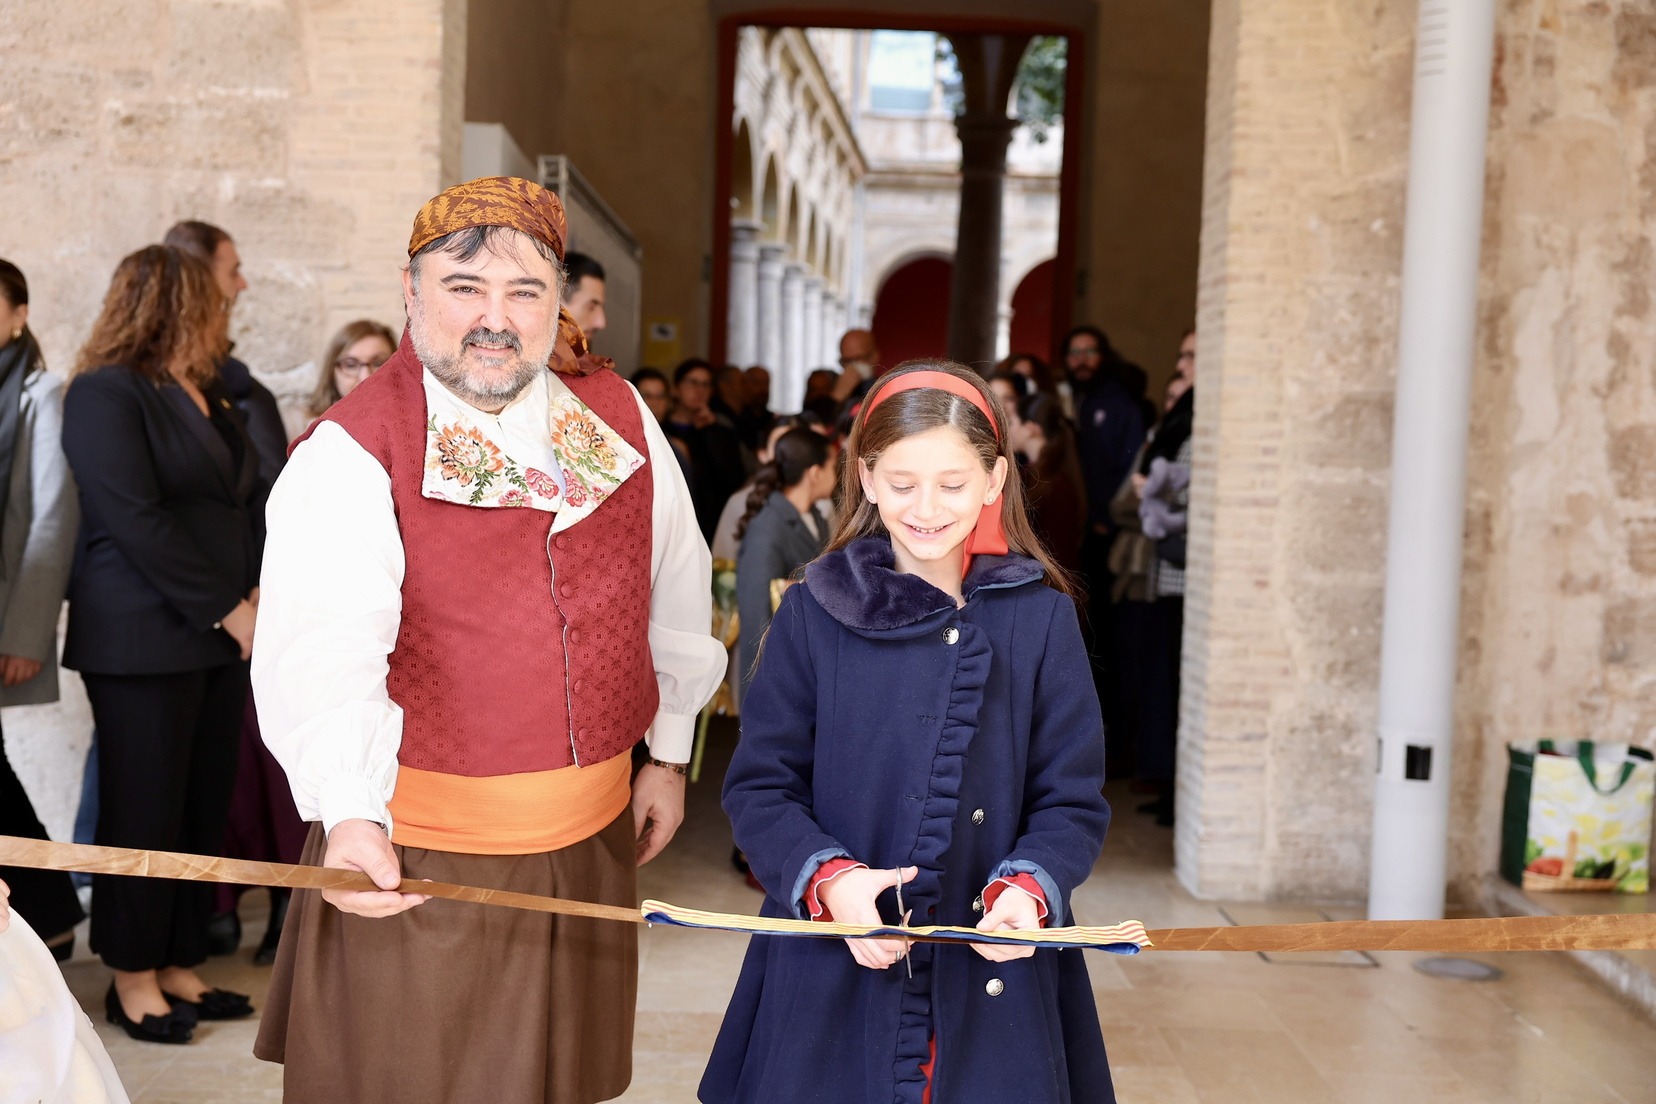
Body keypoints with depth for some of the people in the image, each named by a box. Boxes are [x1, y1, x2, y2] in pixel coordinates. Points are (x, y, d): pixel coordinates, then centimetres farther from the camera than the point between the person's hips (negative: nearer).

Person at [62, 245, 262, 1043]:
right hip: (143, 639, -7)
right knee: (145, 810, 1)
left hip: (221, 637, 7)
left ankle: (177, 965, 19)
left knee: (204, 807, 9)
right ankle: (132, 978, 14)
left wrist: (259, 594, 1)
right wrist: (227, 612, -15)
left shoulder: (209, 395, 17)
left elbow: (241, 502, 17)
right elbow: (136, 522, -16)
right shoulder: (106, 392, -8)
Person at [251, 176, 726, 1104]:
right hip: (416, 857, -4)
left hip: (592, 841, 4)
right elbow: (324, 654, -27)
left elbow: (675, 590, 13)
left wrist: (669, 752, 18)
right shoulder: (349, 453, -13)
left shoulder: (618, 416, 2)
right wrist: (351, 816, -41)